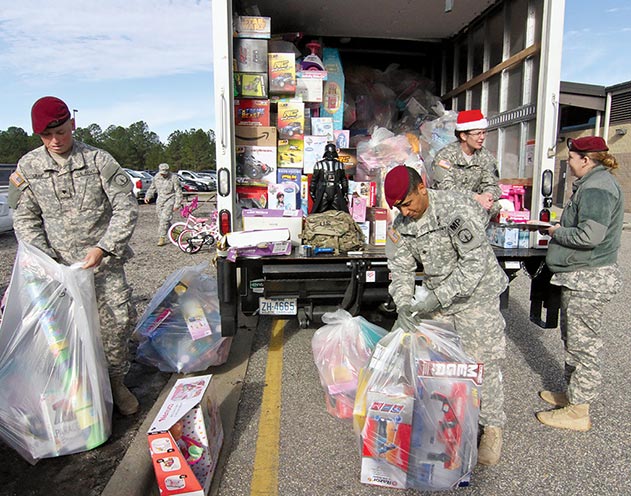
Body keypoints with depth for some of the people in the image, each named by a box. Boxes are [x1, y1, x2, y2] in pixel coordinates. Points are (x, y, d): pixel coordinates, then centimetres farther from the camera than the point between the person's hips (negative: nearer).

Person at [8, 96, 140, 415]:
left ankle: (116, 381, 17)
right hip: (59, 263, 2)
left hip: (105, 261, -1)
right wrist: (45, 260, -5)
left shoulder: (98, 160, -3)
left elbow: (126, 207, -5)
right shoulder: (28, 167, 5)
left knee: (117, 321, -4)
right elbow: (25, 218, 8)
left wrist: (103, 248, -14)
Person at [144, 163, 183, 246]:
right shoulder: (157, 177, 5)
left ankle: (162, 238, -10)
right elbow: (152, 188, 19)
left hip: (169, 200, -6)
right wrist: (147, 196, 5)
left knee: (165, 219, -15)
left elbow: (178, 192, -9)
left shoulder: (173, 178, -11)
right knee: (160, 219, 8)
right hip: (160, 201, 6)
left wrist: (177, 204, -13)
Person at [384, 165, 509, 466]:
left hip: (475, 296, -6)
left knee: (482, 362, 0)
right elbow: (400, 268, -1)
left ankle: (493, 428, 19)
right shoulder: (401, 224, -3)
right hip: (436, 297, 6)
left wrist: (437, 297, -28)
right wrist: (403, 303, -19)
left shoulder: (455, 209, -24)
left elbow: (475, 262, -25)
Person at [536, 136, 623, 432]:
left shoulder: (596, 188, -19)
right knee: (573, 339, 20)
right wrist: (560, 227, 6)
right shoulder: (593, 183, 15)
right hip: (581, 276, 11)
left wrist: (556, 232, -13)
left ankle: (578, 412, 10)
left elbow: (589, 236, -28)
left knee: (583, 343, -1)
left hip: (589, 278, -11)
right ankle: (573, 393, 35)